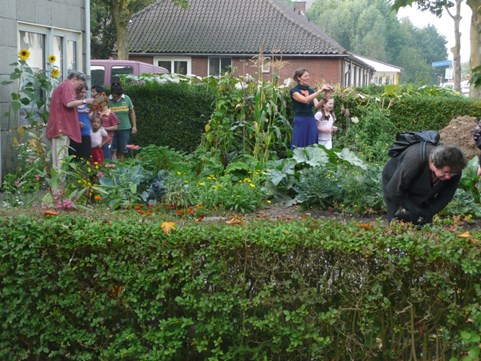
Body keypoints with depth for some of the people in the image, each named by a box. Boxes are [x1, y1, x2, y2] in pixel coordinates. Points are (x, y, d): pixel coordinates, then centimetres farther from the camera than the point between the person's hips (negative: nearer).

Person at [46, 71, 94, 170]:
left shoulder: (61, 86, 27)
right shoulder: (67, 86, -6)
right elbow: (68, 103, -19)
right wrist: (84, 101, -9)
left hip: (59, 127, 10)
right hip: (62, 127, -10)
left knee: (59, 157, 7)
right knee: (61, 158, -12)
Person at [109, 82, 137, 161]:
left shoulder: (126, 99, -2)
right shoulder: (108, 100, -9)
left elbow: (132, 112, 8)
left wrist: (134, 126, 7)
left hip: (125, 128, 2)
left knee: (122, 151, 9)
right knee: (113, 151, -4)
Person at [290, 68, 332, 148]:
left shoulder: (311, 90, 13)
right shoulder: (294, 91, -5)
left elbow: (317, 105, -2)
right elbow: (305, 100, -23)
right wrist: (320, 90, -26)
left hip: (311, 122, 6)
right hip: (300, 122, -6)